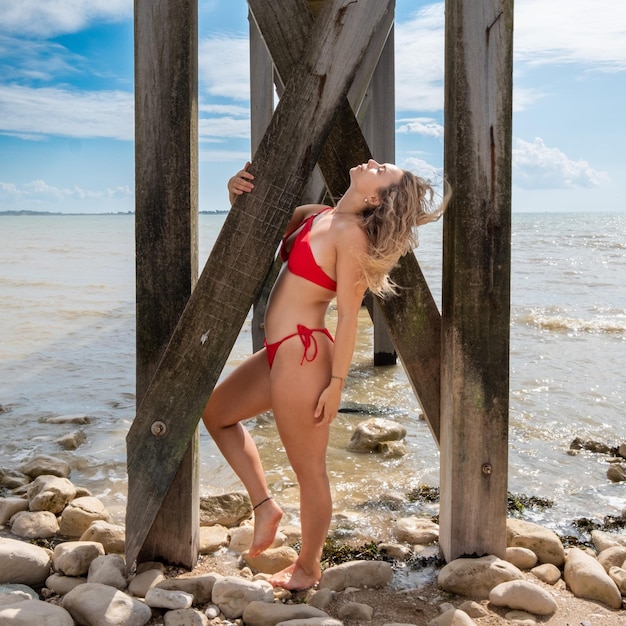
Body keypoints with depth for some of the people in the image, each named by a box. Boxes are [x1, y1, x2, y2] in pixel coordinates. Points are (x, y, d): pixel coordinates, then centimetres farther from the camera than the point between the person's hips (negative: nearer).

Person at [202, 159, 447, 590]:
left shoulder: (351, 233, -15)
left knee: (310, 470, 6)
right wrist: (239, 197, 0)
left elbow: (348, 315, -16)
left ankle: (308, 567, 26)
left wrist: (337, 382, -16)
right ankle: (265, 505, 25)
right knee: (216, 411, 24)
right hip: (282, 352, 10)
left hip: (303, 355, -10)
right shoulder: (313, 216, 10)